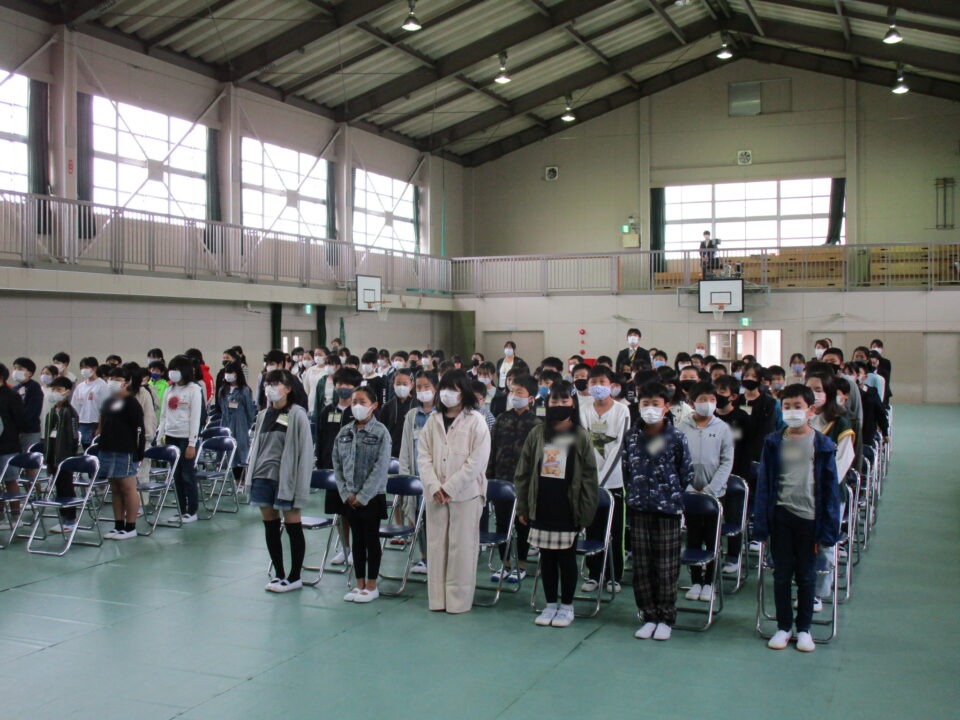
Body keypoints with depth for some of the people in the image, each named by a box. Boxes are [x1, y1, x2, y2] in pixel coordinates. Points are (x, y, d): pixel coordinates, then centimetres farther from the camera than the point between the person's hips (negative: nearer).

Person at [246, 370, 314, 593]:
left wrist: (300, 485, -13)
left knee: (293, 526, 1)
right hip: (263, 476, 6)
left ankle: (294, 577, 10)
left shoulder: (297, 415, -7)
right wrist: (250, 475, 11)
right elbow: (256, 446, 18)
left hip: (286, 477, -6)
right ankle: (279, 574, 21)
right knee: (270, 527, 10)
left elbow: (305, 451, -9)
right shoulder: (263, 415, 12)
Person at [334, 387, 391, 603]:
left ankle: (371, 586, 12)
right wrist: (346, 493, -4)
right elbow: (337, 464, 6)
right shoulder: (344, 432, 5)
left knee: (371, 540, 4)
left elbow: (381, 468, -13)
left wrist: (362, 496, -14)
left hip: (372, 496, -4)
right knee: (357, 540, 12)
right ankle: (359, 584, 20)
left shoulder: (381, 432, -9)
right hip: (349, 497, 4)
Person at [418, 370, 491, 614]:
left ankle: (459, 600, 11)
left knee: (462, 547, 1)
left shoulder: (475, 421, -6)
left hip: (465, 493, -4)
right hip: (435, 494, 4)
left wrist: (449, 488, -12)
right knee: (436, 544, 8)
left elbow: (476, 461, -11)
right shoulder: (433, 420, 7)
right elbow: (424, 456, 4)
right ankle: (438, 598, 17)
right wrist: (434, 487, -9)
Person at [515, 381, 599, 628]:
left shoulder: (581, 436, -3)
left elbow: (589, 477, -3)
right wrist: (522, 507, 4)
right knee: (546, 557, 10)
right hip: (541, 507, 2)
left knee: (567, 557, 6)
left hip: (568, 508, -2)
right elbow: (523, 472, 6)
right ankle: (550, 604, 23)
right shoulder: (537, 433, 3)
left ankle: (566, 606, 20)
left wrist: (586, 513, -7)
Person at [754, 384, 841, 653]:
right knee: (782, 575, 10)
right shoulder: (773, 443, 1)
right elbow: (763, 484, 2)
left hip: (809, 517, -1)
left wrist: (827, 530, -4)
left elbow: (830, 488, 0)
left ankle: (804, 628, 24)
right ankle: (784, 626, 24)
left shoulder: (823, 445, -2)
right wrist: (761, 525, -2)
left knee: (806, 576, 10)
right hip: (781, 516, 1)